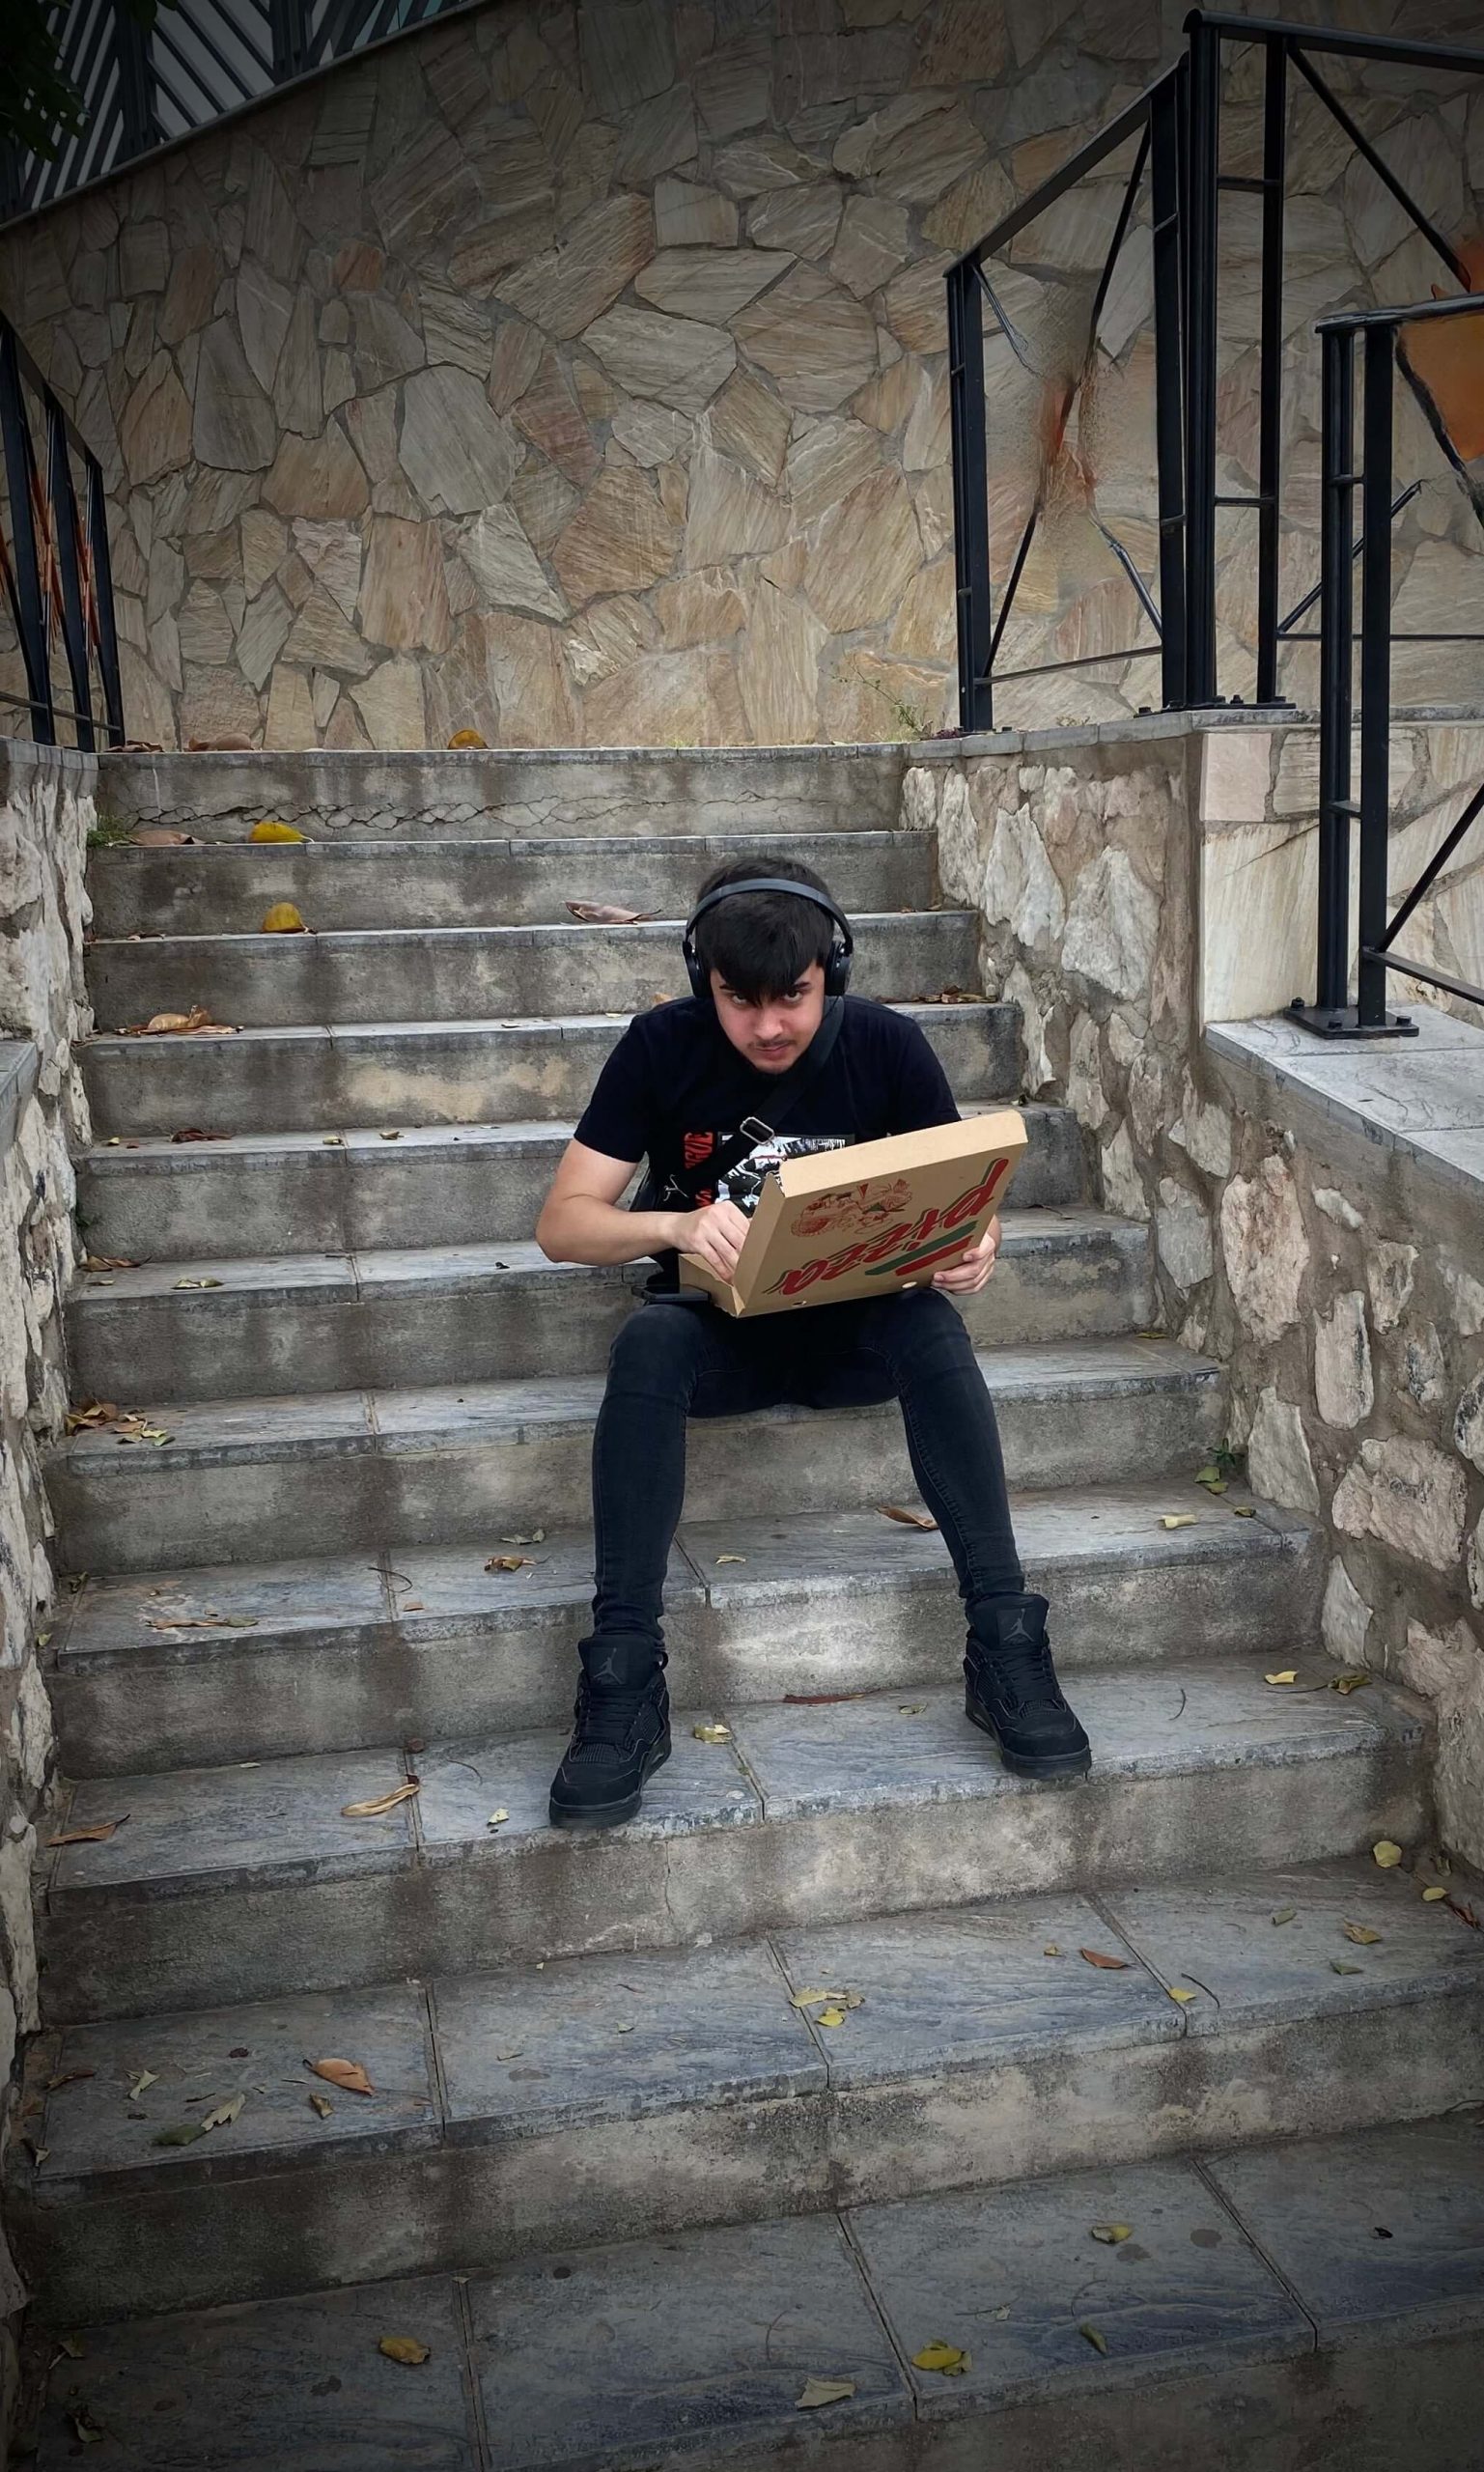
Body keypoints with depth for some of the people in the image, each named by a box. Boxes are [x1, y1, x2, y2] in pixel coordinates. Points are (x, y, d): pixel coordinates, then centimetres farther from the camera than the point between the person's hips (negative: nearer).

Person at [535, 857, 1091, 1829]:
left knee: (931, 1327, -33)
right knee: (647, 1343, -35)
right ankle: (625, 1682, -34)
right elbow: (561, 1222, -13)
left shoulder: (886, 1045, -7)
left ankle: (1006, 1645, -29)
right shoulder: (664, 1047, -9)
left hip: (853, 1323, 1)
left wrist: (975, 1249, -27)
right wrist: (675, 1224, -35)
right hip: (719, 1326, 0)